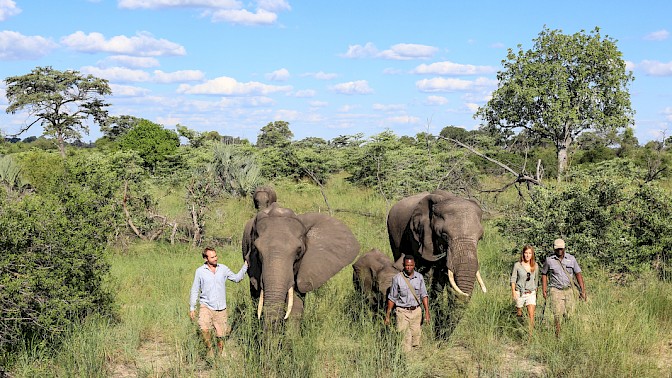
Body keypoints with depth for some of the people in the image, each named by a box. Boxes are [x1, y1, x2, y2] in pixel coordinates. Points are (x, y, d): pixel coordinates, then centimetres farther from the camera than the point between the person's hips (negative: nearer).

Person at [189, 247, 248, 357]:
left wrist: (245, 265, 5)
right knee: (204, 329, -26)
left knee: (220, 335, 6)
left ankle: (221, 353, 29)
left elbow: (236, 278, 15)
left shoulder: (223, 269, 3)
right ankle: (209, 348, -3)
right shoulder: (200, 271, -2)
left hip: (221, 308, 2)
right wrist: (192, 308, 5)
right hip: (206, 307, -2)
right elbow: (194, 290, 5)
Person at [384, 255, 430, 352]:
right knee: (404, 340, -9)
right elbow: (392, 298, 0)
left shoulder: (419, 277, 3)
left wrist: (427, 312, -1)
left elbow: (424, 295, 8)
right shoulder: (397, 278, -6)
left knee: (416, 336, 6)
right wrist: (387, 315, 1)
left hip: (416, 311, 3)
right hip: (403, 312, -3)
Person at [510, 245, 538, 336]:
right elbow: (513, 279, -1)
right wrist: (513, 291, -9)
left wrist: (535, 291, 20)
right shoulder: (517, 265, -4)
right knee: (519, 314, 8)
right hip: (519, 292, -1)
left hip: (531, 293, 1)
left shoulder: (535, 266, 4)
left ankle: (530, 334, -12)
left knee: (531, 314, -12)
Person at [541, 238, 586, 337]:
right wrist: (544, 290, 5)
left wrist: (583, 290, 2)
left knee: (570, 314, 3)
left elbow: (578, 274, 7)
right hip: (556, 291, -2)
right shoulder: (549, 260, 0)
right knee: (558, 315, -11)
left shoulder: (571, 259, 3)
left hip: (569, 290, 2)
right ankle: (558, 335, -2)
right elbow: (544, 274, 11)